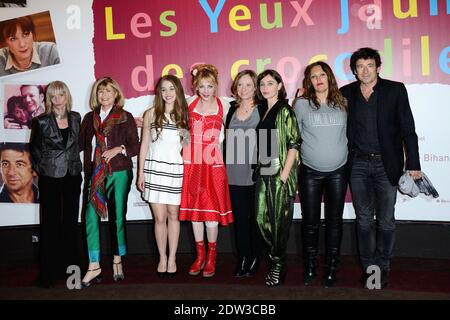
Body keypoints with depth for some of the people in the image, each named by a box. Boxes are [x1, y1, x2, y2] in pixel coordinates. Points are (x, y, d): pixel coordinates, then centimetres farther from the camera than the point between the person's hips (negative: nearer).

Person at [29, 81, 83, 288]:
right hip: (50, 178, -3)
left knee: (71, 221, 9)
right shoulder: (41, 121, -4)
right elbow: (34, 148, 5)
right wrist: (42, 167, 5)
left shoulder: (75, 118, 4)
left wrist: (72, 161, 5)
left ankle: (70, 265, 22)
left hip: (72, 176, 3)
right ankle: (49, 271, 13)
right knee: (50, 222, 3)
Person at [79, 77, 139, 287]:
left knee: (117, 217, 6)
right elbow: (80, 143, 12)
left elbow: (135, 146, 1)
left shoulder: (125, 117, 3)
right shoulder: (90, 118, 12)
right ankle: (94, 266, 1)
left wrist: (119, 149, -14)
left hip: (119, 173, -2)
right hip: (95, 175, 2)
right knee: (91, 217, -7)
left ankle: (117, 262, 22)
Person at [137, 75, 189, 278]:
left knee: (173, 215, 7)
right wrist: (141, 173, 4)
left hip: (176, 170, 0)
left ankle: (172, 258, 19)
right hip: (154, 169, 0)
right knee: (159, 217, 2)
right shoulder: (151, 114, 6)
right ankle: (162, 258, 17)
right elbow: (144, 144, 7)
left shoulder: (184, 114, 6)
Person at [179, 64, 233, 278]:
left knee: (211, 210, -1)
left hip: (213, 164, -2)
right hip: (191, 163, 2)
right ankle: (200, 255, 21)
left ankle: (211, 256, 15)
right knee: (194, 208, 8)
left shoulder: (224, 106, 2)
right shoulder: (188, 104, 5)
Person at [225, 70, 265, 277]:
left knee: (255, 217, 5)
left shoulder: (262, 110, -2)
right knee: (239, 217, 9)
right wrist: (225, 166, 12)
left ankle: (255, 258, 19)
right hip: (234, 174, 4)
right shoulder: (232, 110, 12)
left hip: (254, 173, -4)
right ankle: (242, 258, 21)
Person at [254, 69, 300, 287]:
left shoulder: (285, 111, -6)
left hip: (280, 172, -7)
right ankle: (276, 259, 25)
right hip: (263, 172, 7)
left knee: (280, 219, 2)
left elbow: (293, 144, -12)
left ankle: (278, 265, 17)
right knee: (262, 218, 8)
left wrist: (284, 175, -17)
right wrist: (258, 168, 10)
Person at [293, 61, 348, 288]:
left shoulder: (342, 104, 5)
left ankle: (332, 267, 21)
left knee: (334, 220, 7)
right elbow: (295, 136, 6)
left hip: (338, 171, 2)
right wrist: (308, 152, 8)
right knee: (310, 221, 5)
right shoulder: (301, 104, -1)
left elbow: (347, 133, 14)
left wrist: (343, 155, 12)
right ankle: (310, 266, 22)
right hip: (310, 172, -1)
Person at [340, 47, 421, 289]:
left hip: (387, 164, -1)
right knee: (364, 219, 8)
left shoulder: (395, 90, -2)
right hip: (357, 164, 2)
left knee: (386, 220, 6)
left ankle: (383, 266, 23)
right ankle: (369, 267, 21)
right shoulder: (346, 93, 3)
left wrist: (413, 164, -7)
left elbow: (407, 129, -3)